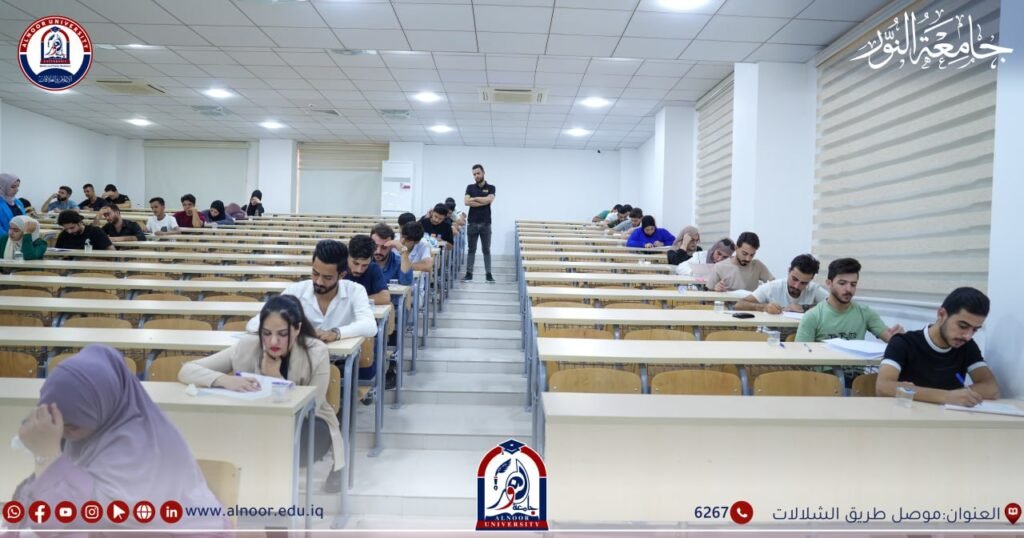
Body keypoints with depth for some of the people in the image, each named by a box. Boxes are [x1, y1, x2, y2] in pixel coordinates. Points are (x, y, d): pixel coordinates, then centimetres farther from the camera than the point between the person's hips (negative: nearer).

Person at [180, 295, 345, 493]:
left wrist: (275, 377, -29)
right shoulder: (247, 346, -18)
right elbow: (186, 371, -21)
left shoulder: (316, 352, -22)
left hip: (308, 426, -2)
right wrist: (225, 380, -40)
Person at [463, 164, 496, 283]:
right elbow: (467, 202, -9)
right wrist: (483, 202, -11)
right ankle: (469, 274, 10)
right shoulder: (470, 187, 6)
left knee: (486, 250, 4)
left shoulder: (490, 188, 4)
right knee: (471, 250, 5)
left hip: (485, 223, -1)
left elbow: (489, 200, -16)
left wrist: (475, 198, -7)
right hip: (473, 223, 1)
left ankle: (489, 275, 8)